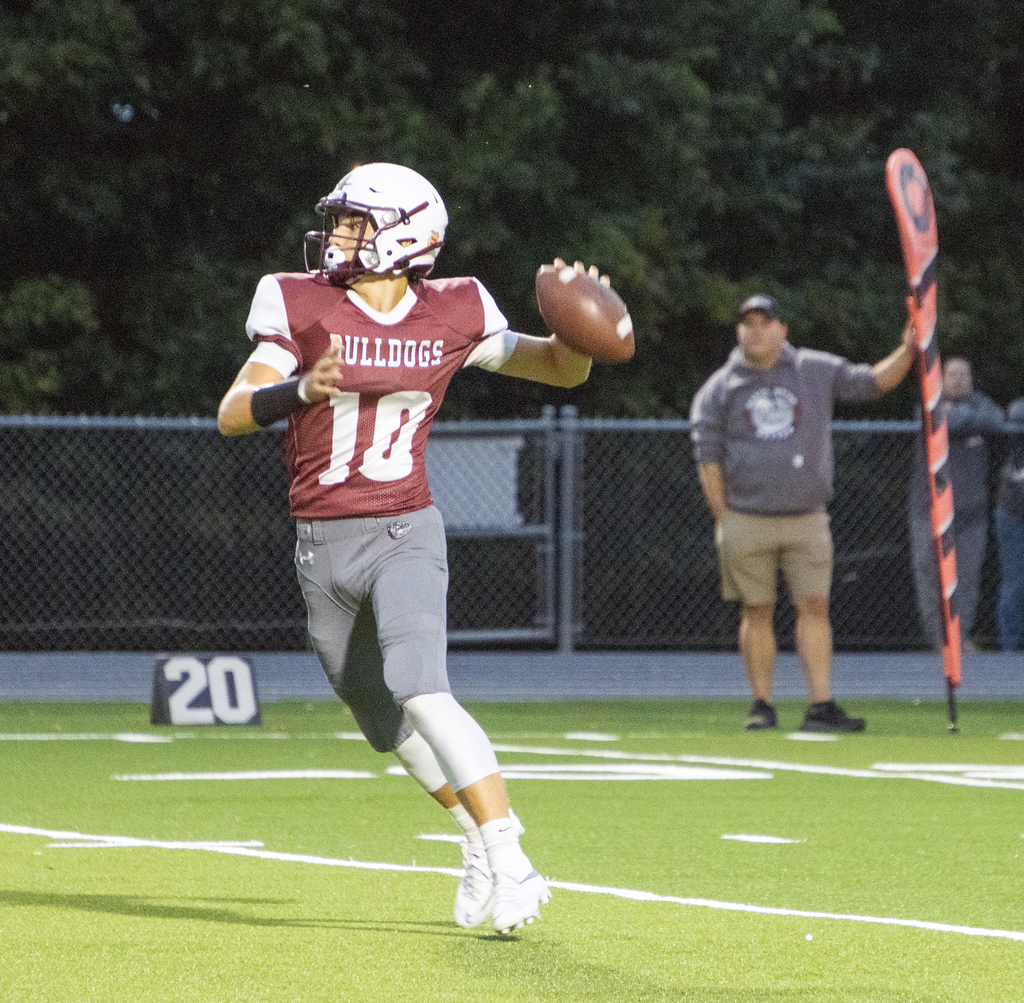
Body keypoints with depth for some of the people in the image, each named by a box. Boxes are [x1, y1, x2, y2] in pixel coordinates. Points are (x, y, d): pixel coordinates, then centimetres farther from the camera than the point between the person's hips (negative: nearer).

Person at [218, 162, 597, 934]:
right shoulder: (303, 307, -3)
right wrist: (299, 390, -30)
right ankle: (480, 839, 37)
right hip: (323, 544, 3)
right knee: (386, 725, 16)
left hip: (404, 532, -3)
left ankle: (510, 863, -27)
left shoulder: (451, 317, -2)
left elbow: (562, 370, 11)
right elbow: (233, 413, -11)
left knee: (419, 692, -26)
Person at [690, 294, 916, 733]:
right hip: (746, 522, -1)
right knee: (757, 611, 1)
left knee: (814, 606, -6)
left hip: (806, 519, 1)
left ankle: (821, 707, -9)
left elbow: (873, 382, 5)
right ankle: (762, 705, 9)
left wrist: (907, 351, -12)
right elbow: (708, 457, 2)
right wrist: (723, 520, -4)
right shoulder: (719, 389, 5)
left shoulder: (816, 371, 9)